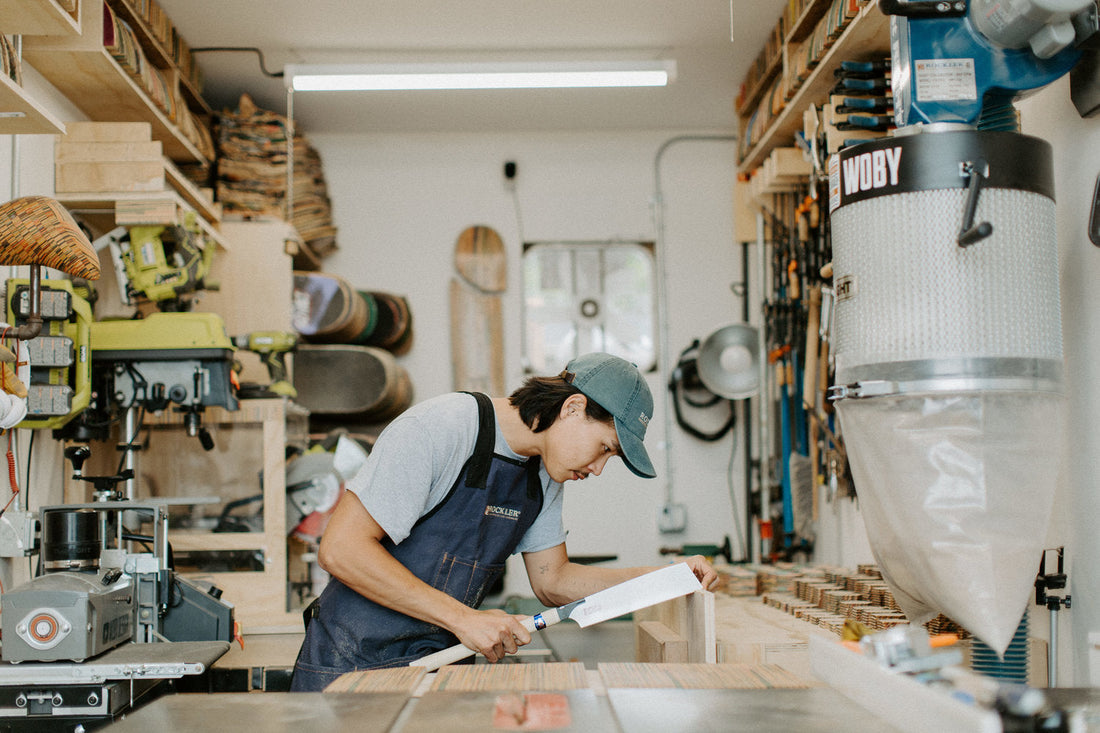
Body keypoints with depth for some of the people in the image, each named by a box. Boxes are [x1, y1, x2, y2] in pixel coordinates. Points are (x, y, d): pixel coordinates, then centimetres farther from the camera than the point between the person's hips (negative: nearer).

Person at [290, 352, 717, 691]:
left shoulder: (542, 474, 7)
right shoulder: (436, 429, -19)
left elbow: (553, 582, 15)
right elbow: (340, 549, -23)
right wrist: (464, 618, -24)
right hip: (353, 667, -7)